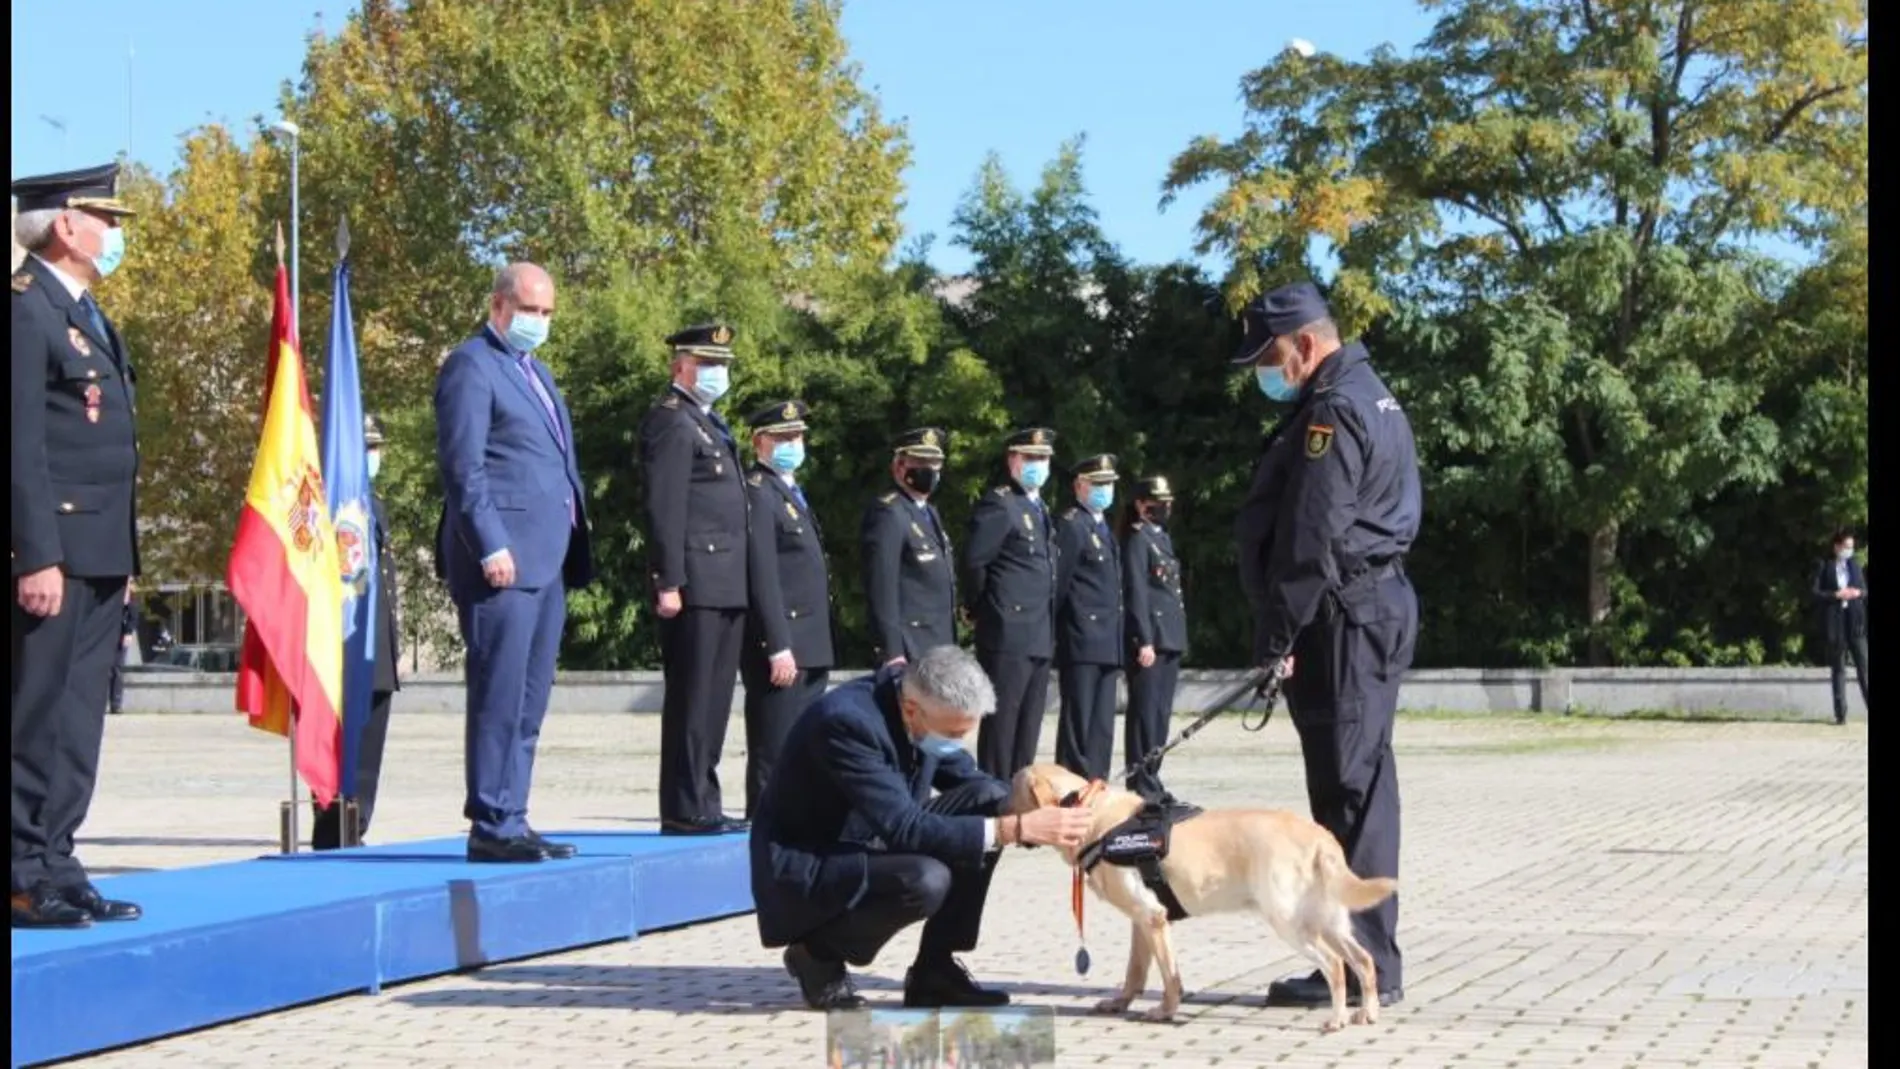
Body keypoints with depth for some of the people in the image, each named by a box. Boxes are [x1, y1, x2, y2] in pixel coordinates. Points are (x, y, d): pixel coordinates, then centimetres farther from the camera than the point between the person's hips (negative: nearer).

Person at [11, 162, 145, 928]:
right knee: (39, 717, -6)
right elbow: (22, 445, -17)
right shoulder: (28, 307, -10)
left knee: (77, 721, 10)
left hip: (100, 555, 9)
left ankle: (54, 867, 15)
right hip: (54, 553, -9)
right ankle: (25, 875, -2)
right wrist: (39, 556, -22)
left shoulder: (87, 316, 19)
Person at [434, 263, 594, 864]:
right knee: (500, 695, -9)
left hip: (547, 559, 9)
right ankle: (491, 827, -7)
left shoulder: (535, 371, 24)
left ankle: (511, 823, 13)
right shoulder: (472, 366, -4)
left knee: (529, 701, 9)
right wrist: (492, 546, -19)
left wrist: (573, 550, 18)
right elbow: (464, 466, -12)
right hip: (504, 557, -9)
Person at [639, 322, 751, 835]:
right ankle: (684, 811, -4)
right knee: (692, 698, -7)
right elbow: (664, 508, -15)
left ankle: (702, 803, 16)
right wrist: (669, 582, -20)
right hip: (696, 585, -9)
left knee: (715, 698, 11)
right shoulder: (671, 420, -8)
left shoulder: (708, 422, 22)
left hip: (727, 586, 9)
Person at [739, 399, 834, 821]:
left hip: (810, 652, 9)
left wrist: (816, 650, 18)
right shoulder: (758, 493, -9)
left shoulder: (793, 495, 21)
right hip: (782, 651, -9)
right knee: (774, 758, -8)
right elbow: (762, 578, -17)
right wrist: (778, 648, -22)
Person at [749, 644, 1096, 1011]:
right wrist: (1014, 829, -36)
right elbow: (904, 828, -33)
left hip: (870, 843, 9)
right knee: (926, 880, -34)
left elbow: (968, 778, 8)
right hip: (804, 870, -8)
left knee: (988, 799, -7)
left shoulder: (924, 713, -6)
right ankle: (818, 953, -6)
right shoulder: (847, 721, -30)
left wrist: (1041, 805, -10)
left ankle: (935, 968, -2)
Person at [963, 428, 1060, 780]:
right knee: (1002, 723, -6)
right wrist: (990, 610, -2)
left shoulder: (1040, 508, 19)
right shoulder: (998, 504, -9)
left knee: (1028, 728, 10)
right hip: (1009, 633, -9)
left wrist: (1050, 631, 16)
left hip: (1040, 638, 9)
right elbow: (973, 562, -13)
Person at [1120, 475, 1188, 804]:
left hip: (1170, 641, 9)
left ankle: (1151, 779, 16)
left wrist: (1177, 640, 19)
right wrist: (1144, 641, -19)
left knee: (1161, 713, 11)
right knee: (1146, 712, -6)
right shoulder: (1137, 539, -8)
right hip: (1150, 640, -9)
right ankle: (1140, 784, -4)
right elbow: (1135, 592, -14)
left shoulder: (1162, 538, 20)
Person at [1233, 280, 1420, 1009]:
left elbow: (1310, 538, -19)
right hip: (1373, 607, 11)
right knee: (1359, 786, 11)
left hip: (1344, 616, -11)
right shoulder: (1368, 397, 20)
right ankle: (1369, 963, 14)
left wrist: (1279, 635, -17)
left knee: (1350, 788, -9)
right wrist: (1292, 633, 19)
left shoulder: (1334, 410, -13)